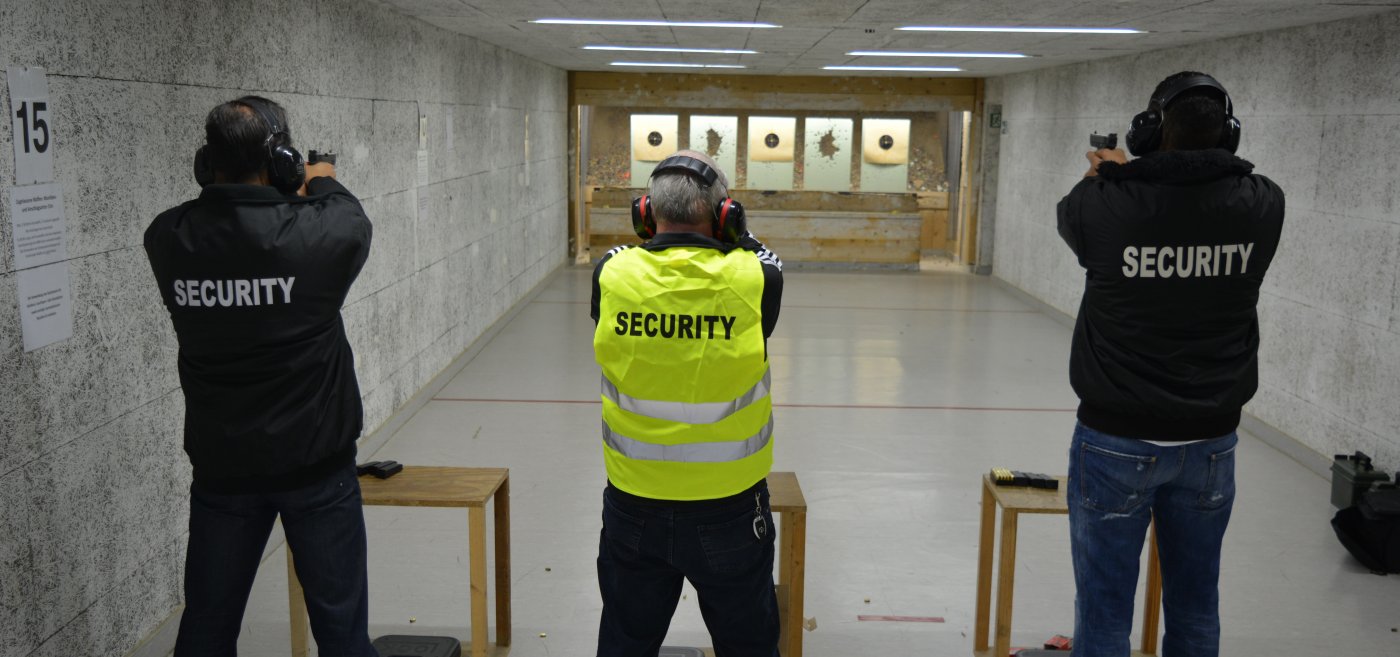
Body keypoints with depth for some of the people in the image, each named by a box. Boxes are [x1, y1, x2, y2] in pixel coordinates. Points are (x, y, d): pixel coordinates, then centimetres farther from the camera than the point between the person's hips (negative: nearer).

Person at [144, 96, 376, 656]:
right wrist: (322, 184, 23)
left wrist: (290, 197, 22)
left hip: (221, 465, 3)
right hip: (315, 462, -3)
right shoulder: (316, 232, -18)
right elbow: (353, 222, 4)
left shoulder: (169, 238, -8)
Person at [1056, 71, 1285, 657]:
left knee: (1105, 610, 7)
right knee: (1196, 607, 18)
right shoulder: (1262, 206, -9)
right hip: (1211, 442, 3)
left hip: (1117, 441, -3)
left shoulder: (1106, 202, -16)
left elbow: (1069, 217, 8)